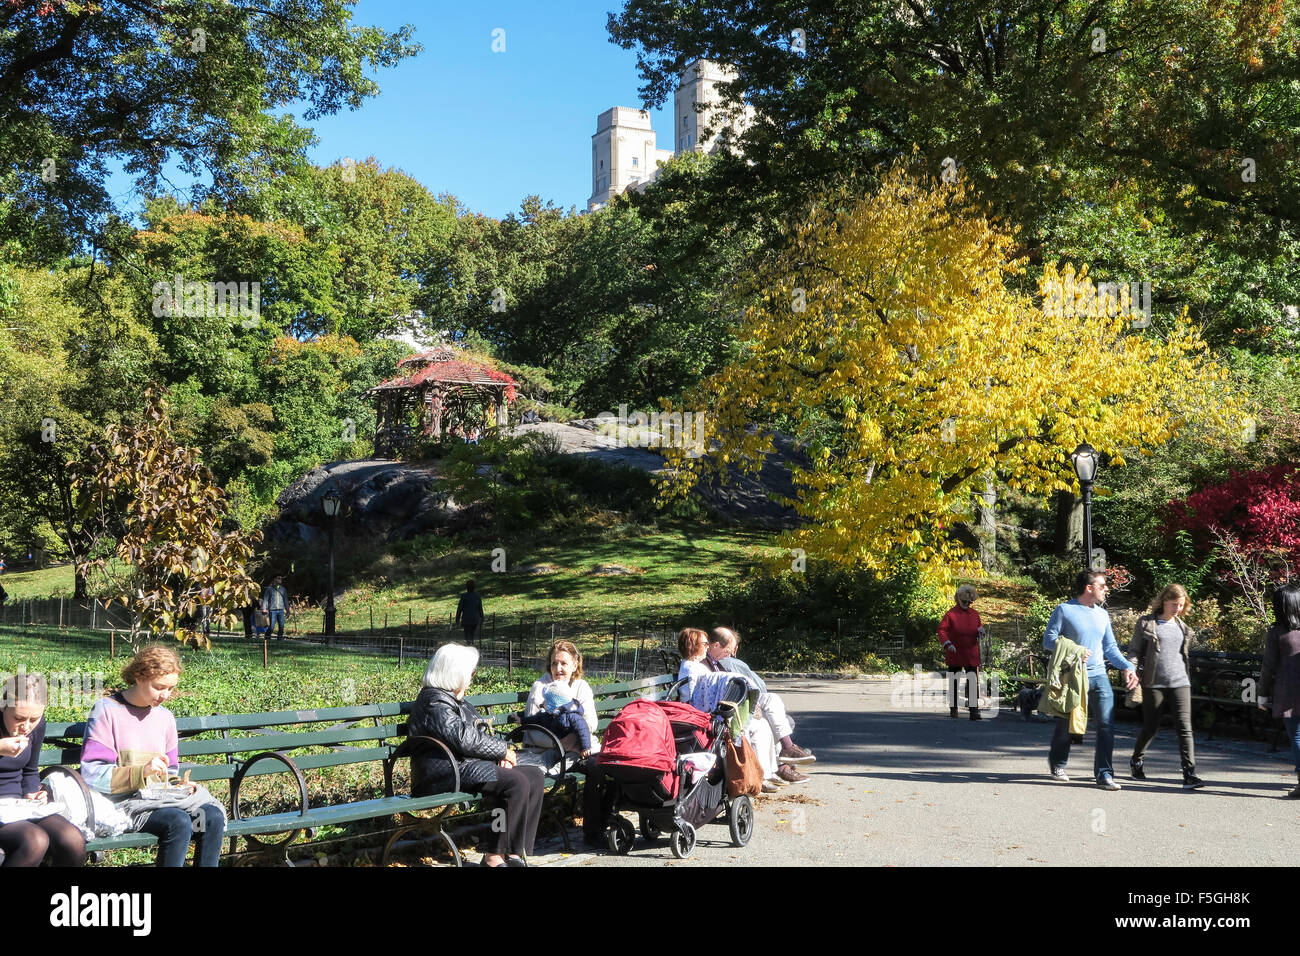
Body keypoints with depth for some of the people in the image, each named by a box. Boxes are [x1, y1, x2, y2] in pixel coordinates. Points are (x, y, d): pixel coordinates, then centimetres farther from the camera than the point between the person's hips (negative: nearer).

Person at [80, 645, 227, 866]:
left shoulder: (165, 717, 16)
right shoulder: (107, 711, -3)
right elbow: (91, 774, -10)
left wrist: (178, 784, 1)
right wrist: (142, 772, -21)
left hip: (160, 797, 6)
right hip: (124, 801, -6)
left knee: (213, 816, -23)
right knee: (179, 821, -34)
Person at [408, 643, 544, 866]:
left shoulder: (456, 700, 22)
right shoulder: (435, 702, -10)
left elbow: (477, 736, 24)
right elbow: (466, 740, -20)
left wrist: (501, 754, 4)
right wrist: (503, 749, -8)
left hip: (467, 765, 10)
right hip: (444, 774, -10)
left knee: (535, 776, -5)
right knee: (516, 781, -26)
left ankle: (516, 852, -10)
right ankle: (498, 856, -20)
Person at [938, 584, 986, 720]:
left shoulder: (975, 614, 9)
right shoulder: (951, 613, -5)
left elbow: (979, 626, 20)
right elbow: (942, 630, -11)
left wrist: (981, 630, -5)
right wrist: (947, 643, -26)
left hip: (971, 655, 3)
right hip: (954, 655, -3)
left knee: (973, 683, -3)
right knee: (954, 682, 6)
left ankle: (974, 711, -3)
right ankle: (953, 710, 18)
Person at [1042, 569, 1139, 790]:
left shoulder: (1102, 614, 14)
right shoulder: (1064, 610, -3)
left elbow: (1110, 647, 17)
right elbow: (1048, 640, -6)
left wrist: (1127, 667, 3)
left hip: (1098, 676, 4)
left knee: (1106, 725, -9)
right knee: (1066, 725, 9)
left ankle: (1104, 774, -6)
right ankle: (1057, 764, 32)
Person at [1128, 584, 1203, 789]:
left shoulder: (1182, 626, 15)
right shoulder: (1146, 623, 2)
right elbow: (1134, 649, 2)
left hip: (1180, 682, 3)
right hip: (1154, 683, -3)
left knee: (1185, 726, -9)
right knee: (1151, 726, 6)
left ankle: (1189, 774, -13)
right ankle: (1136, 761, 32)